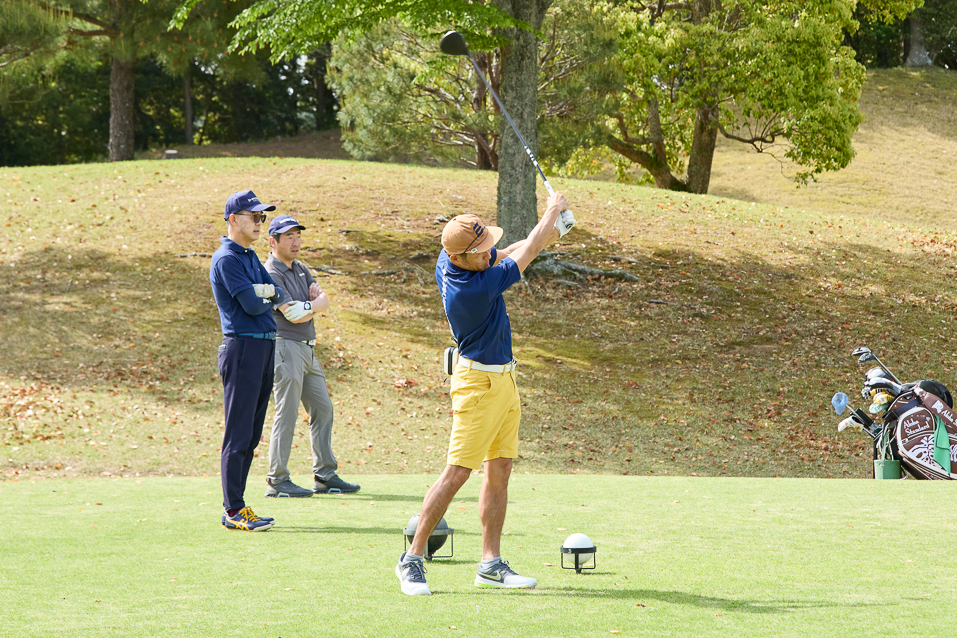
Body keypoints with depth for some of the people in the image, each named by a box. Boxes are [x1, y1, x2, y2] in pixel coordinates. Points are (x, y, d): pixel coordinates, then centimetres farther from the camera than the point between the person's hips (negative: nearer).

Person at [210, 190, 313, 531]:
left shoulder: (250, 256, 19)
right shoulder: (226, 259, -12)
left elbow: (276, 292, 12)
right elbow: (253, 305, -18)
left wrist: (272, 293, -11)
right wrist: (270, 299, 3)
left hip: (265, 347, 10)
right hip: (243, 347, -10)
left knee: (251, 435, 11)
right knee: (239, 434, -7)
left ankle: (238, 507, 15)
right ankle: (233, 510, -4)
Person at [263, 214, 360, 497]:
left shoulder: (300, 268, 16)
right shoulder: (271, 274, -12)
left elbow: (324, 299, 7)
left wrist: (311, 304, -14)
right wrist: (315, 305, 0)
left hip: (307, 350, 9)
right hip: (286, 347, -9)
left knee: (323, 410, 9)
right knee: (286, 415, -8)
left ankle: (325, 476, 15)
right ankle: (277, 480, -5)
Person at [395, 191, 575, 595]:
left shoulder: (448, 260, -3)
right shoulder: (470, 289, -28)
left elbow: (509, 253, 14)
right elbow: (525, 257, -16)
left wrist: (550, 232, -1)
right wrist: (552, 212, -3)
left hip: (504, 380, 10)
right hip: (479, 383, -10)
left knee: (500, 471, 8)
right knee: (457, 472, -10)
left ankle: (491, 565, 11)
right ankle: (412, 560, -4)